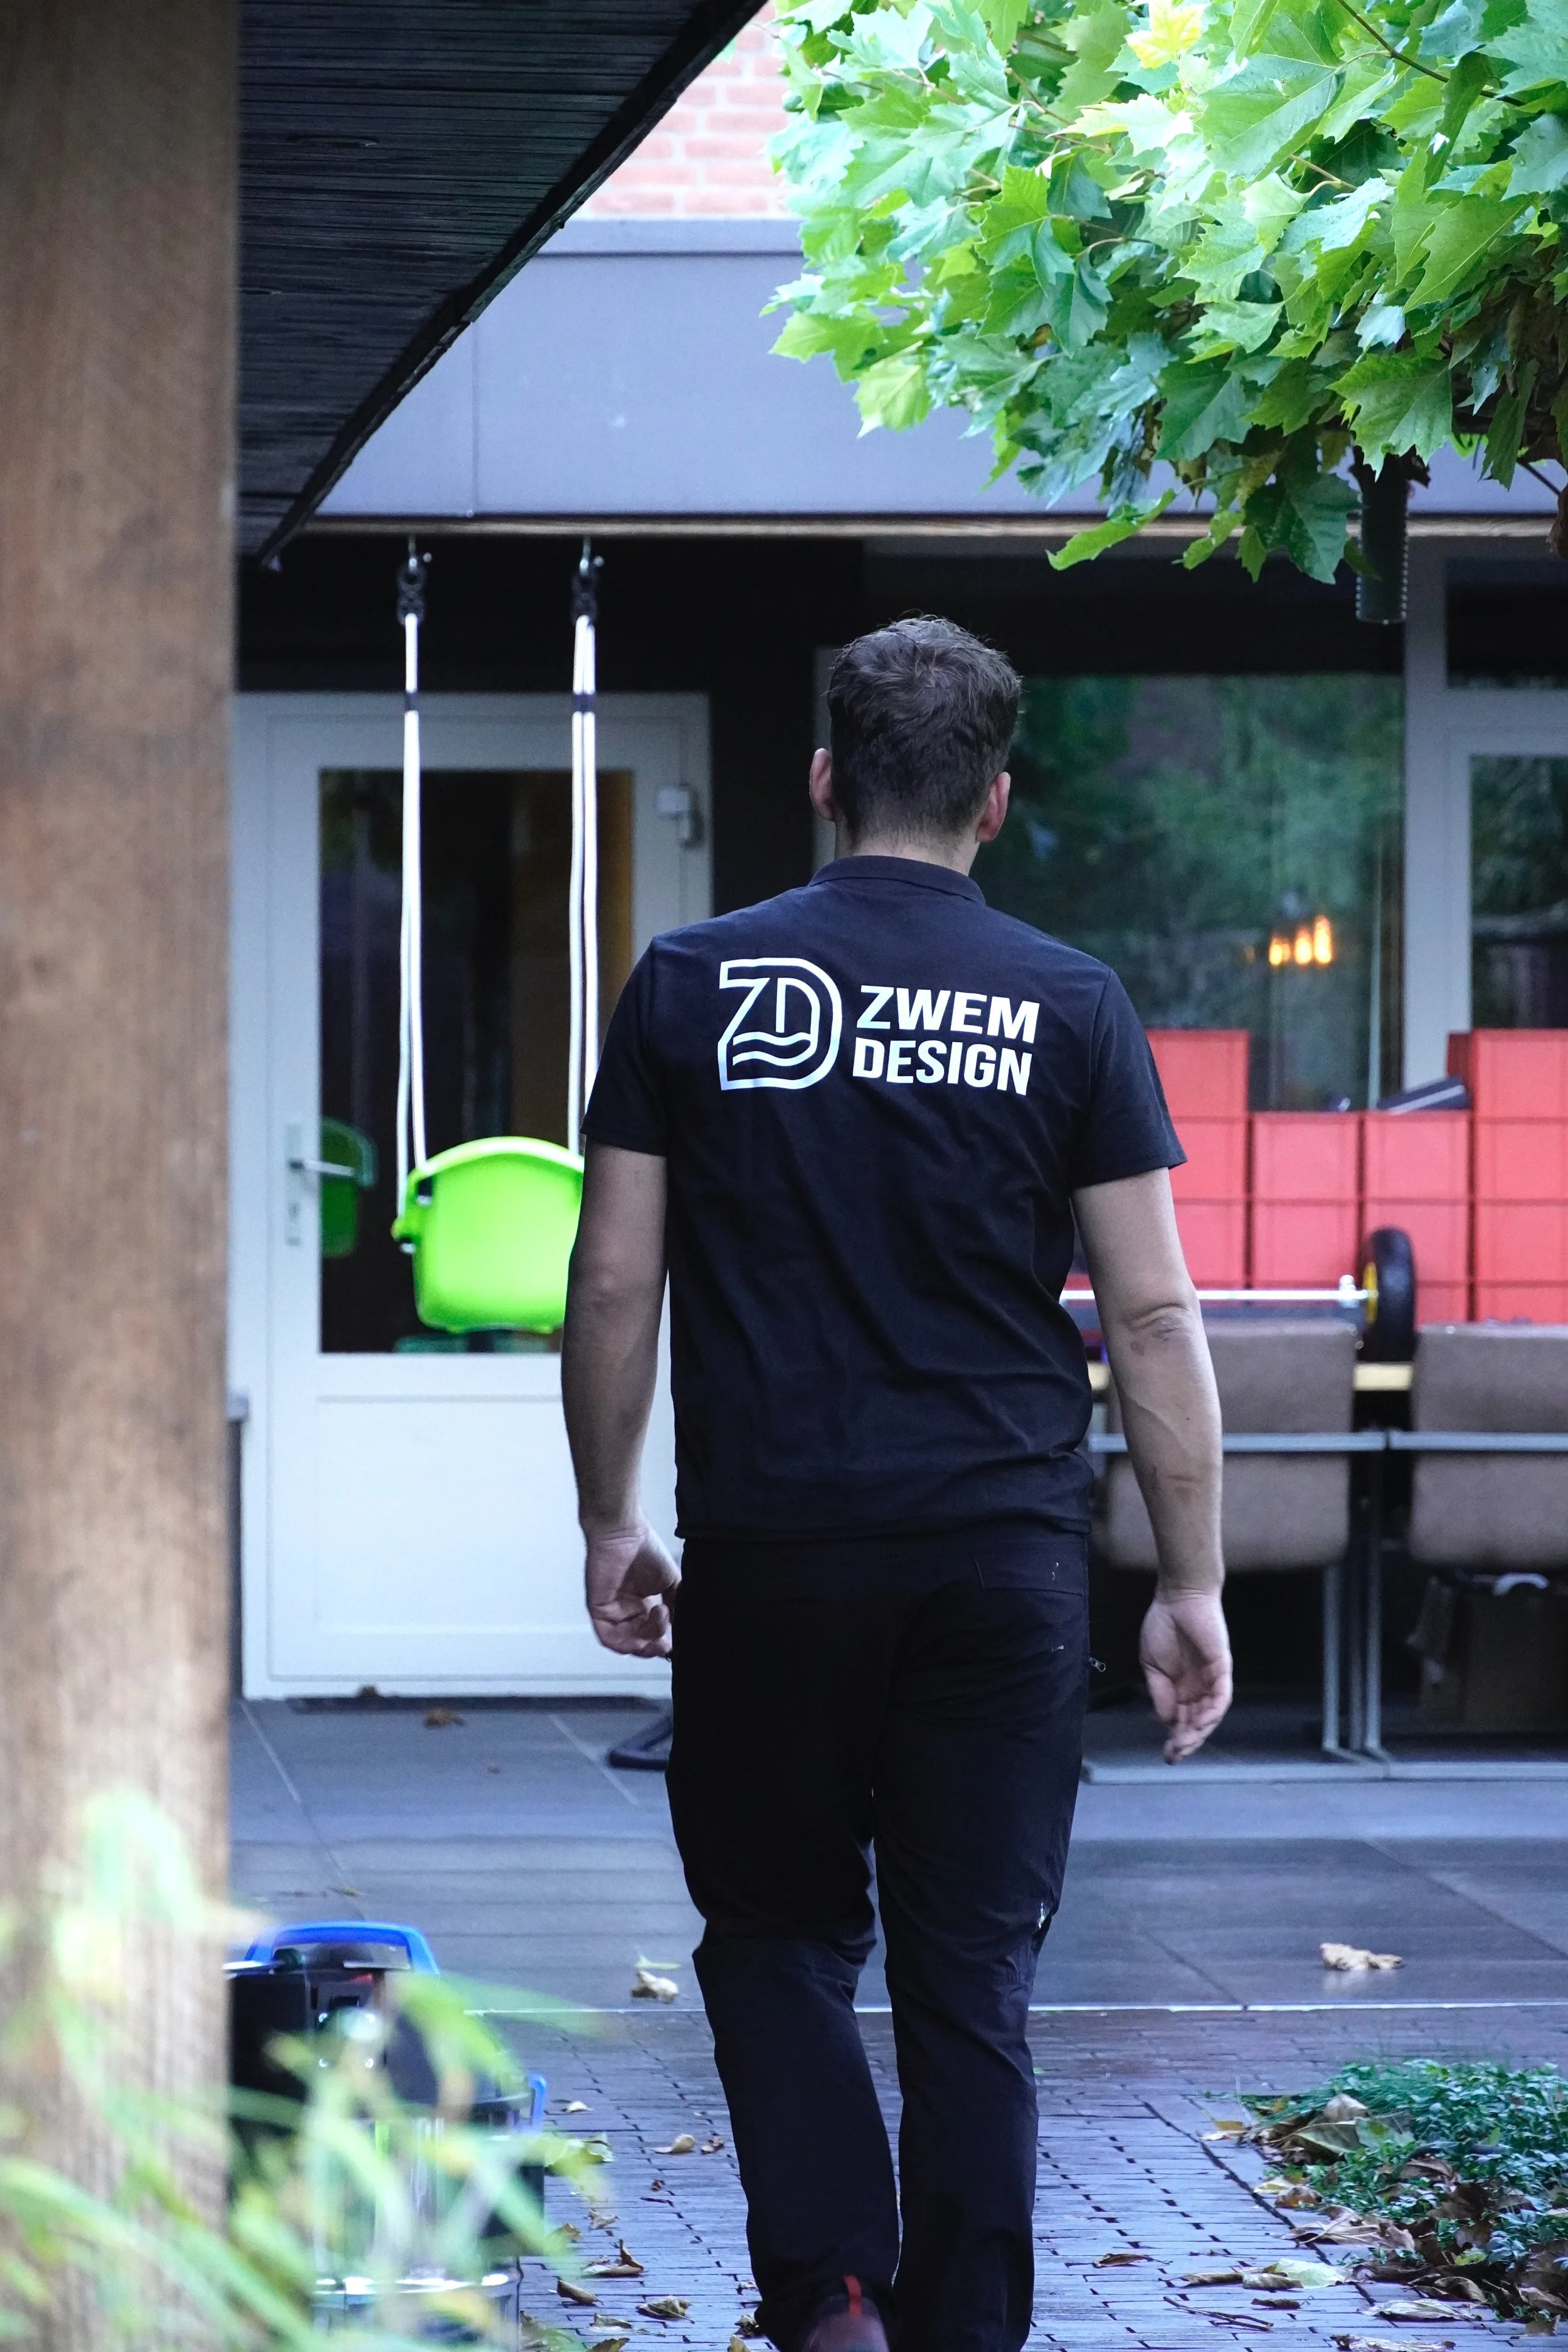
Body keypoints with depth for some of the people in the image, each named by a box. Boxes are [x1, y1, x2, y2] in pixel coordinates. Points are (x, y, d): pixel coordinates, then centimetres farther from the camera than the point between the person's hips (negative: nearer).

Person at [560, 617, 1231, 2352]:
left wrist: (609, 1527, 12)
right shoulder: (1069, 1006, 1)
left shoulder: (695, 981, 1)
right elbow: (1152, 1315, 0)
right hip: (1006, 1558, 0)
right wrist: (1192, 1587, 5)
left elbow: (612, 1280, 2)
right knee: (971, 1975, 7)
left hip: (769, 1554, 0)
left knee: (777, 1931, 13)